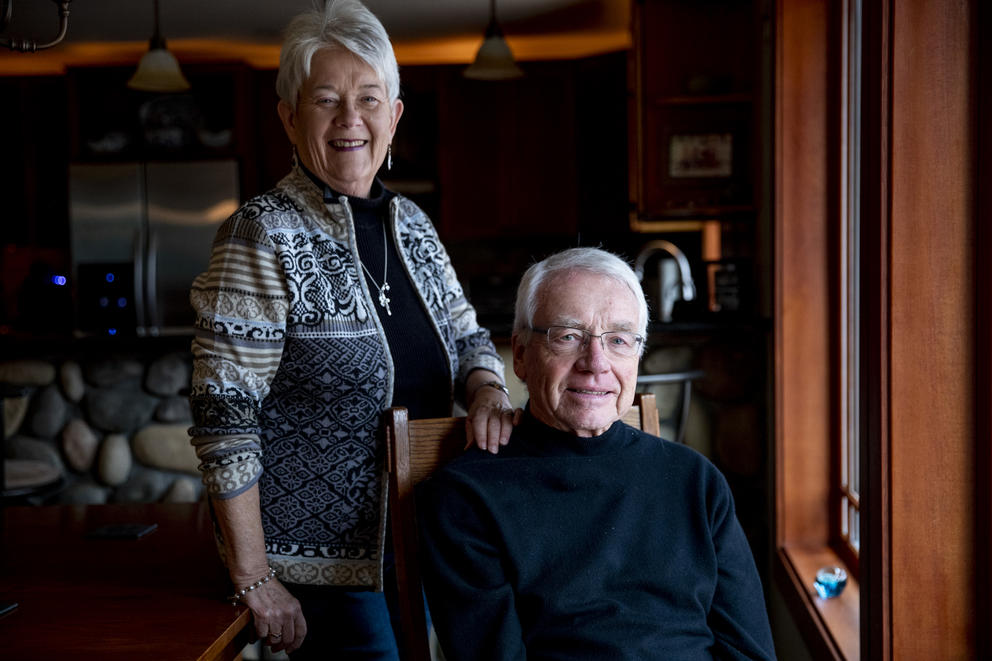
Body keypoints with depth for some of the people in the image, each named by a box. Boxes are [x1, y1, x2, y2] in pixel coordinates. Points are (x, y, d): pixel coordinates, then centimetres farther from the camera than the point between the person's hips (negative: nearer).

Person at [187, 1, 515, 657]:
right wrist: (254, 580, -18)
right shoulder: (263, 237, -15)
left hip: (419, 543, 7)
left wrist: (487, 388, -10)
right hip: (322, 564, -6)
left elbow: (465, 336, 14)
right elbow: (224, 416, -17)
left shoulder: (411, 223, 5)